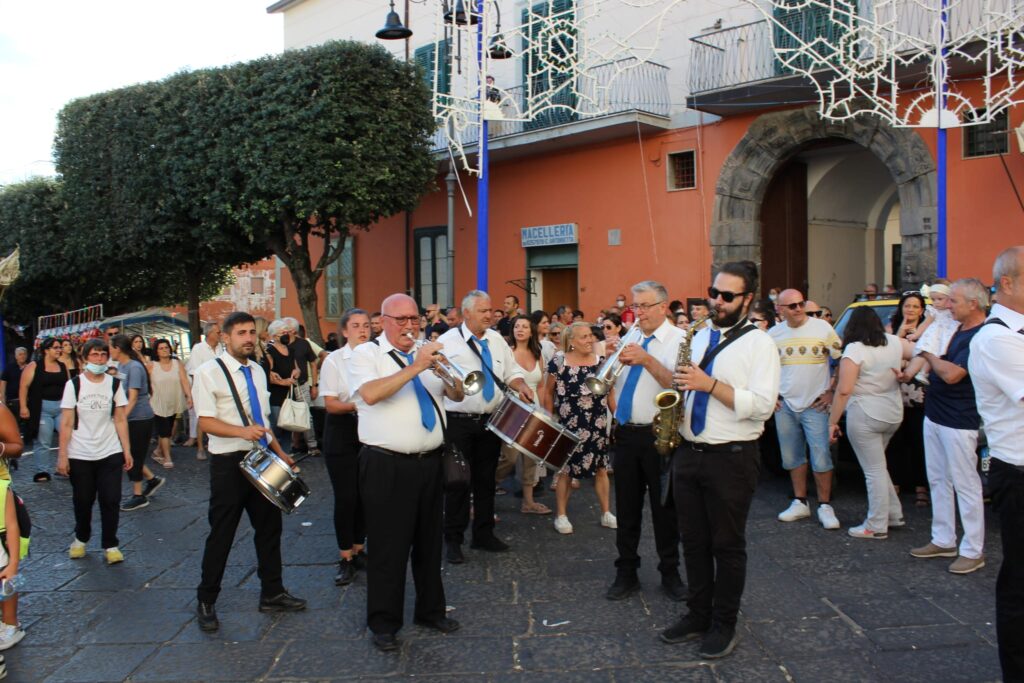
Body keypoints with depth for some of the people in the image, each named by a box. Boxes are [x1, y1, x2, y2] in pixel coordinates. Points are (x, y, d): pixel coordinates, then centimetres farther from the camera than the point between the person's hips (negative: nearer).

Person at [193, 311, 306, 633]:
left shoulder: (257, 372, 10)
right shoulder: (209, 372, -10)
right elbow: (206, 422, -17)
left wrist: (280, 452, 14)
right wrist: (243, 431, -31)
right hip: (229, 462, -6)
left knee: (270, 526, 13)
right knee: (221, 534, 3)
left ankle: (272, 593, 28)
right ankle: (206, 601, 20)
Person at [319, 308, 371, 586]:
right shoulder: (334, 360, -5)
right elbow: (330, 404, -10)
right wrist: (357, 405, -25)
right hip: (342, 432, -2)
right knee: (346, 497, -1)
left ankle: (358, 549, 25)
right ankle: (345, 558, 13)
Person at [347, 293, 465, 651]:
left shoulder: (427, 354, 14)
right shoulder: (366, 354, -3)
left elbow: (456, 395, 9)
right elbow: (370, 394, -22)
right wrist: (414, 368, -25)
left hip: (429, 463, 6)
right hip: (387, 466, -5)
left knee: (429, 542, 15)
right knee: (389, 547, 1)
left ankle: (431, 610, 30)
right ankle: (384, 622, 15)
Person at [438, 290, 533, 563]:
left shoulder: (497, 340, 9)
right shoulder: (448, 341, -7)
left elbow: (512, 372, 15)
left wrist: (519, 385, -5)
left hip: (491, 421, 5)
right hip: (459, 422, -5)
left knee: (486, 479, 14)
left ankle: (484, 535, 27)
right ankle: (453, 539, 15)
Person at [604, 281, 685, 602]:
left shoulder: (680, 340, -6)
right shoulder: (630, 340, 12)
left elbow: (679, 385, -21)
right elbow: (610, 382, 20)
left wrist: (647, 361, -30)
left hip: (659, 435, -5)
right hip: (626, 434, 5)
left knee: (664, 507, 6)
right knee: (626, 508, 11)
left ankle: (670, 573, 22)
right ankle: (626, 573, 23)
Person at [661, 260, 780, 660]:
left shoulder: (759, 344, -8)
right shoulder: (699, 338, 12)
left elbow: (762, 406, -18)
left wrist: (709, 384, -23)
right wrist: (681, 384, 1)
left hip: (730, 458, -6)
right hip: (688, 453, 6)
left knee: (727, 546, 7)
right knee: (694, 541, 15)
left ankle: (723, 626, 23)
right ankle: (698, 615, 30)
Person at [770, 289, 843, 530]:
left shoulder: (822, 328, -5)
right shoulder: (773, 334, 5)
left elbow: (843, 361, 0)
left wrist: (832, 392, -5)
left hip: (815, 404, -3)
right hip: (785, 405, 4)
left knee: (820, 458, -5)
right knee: (792, 457, 11)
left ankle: (825, 506, 7)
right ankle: (800, 503, 23)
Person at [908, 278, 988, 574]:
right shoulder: (959, 330, 10)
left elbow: (952, 374, -26)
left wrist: (929, 356, -11)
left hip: (958, 422, -9)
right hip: (934, 416, 10)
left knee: (965, 486, 0)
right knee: (938, 481, 15)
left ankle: (973, 551, 9)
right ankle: (943, 540, 26)